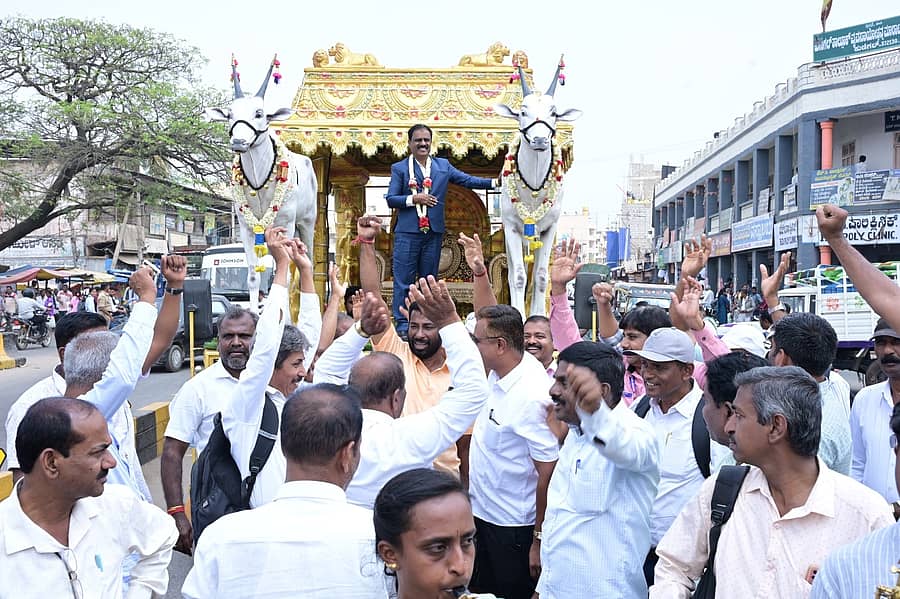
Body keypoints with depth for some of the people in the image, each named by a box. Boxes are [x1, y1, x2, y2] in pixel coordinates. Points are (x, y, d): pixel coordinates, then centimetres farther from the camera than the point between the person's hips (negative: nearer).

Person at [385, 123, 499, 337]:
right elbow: (390, 199, 0)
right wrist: (413, 199, -14)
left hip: (434, 232, 3)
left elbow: (467, 180, 8)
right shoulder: (399, 168, 5)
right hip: (407, 232, -3)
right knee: (403, 280, -3)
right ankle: (402, 325, 1)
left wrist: (495, 183, -2)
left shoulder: (443, 165, 13)